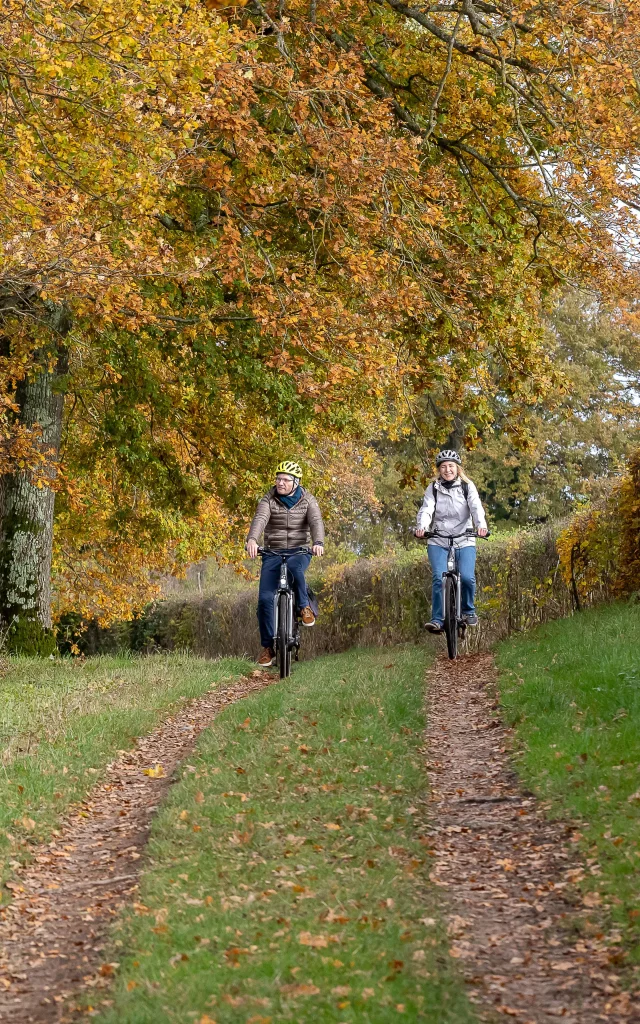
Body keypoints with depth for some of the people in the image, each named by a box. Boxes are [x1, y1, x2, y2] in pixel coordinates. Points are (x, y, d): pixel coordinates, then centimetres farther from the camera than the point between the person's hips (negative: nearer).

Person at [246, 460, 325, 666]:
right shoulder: (268, 500, -3)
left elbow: (316, 521, -18)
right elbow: (260, 519, -21)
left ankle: (304, 606, -14)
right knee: (265, 598, -11)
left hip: (300, 551, -1)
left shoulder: (307, 501, -2)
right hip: (272, 553, 1)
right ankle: (267, 647, 2)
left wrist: (318, 543, -40)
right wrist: (252, 540, -43)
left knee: (294, 567, -38)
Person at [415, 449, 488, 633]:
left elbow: (476, 507, -12)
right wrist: (421, 527, -32)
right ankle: (437, 620, -12)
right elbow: (426, 509, -10)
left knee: (467, 577, -18)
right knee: (439, 578, -18)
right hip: (438, 542, 0)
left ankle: (468, 610, 9)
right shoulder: (433, 489, 4)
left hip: (464, 542, 0)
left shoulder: (467, 487, 3)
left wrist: (481, 525, -33)